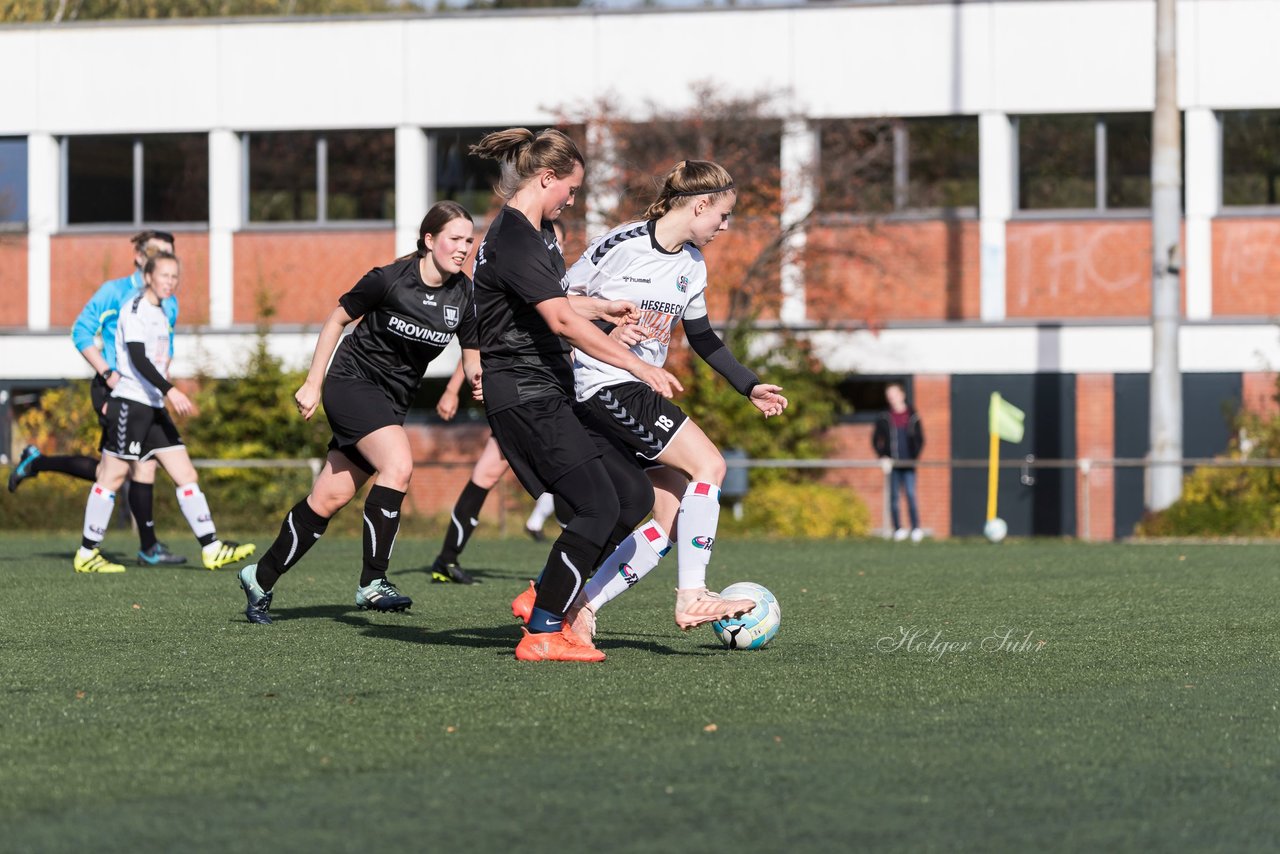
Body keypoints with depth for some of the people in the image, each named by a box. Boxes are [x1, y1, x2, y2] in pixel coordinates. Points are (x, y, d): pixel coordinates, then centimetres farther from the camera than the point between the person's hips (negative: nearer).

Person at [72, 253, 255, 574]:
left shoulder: (160, 314, 18)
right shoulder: (134, 309, -10)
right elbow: (137, 358, -21)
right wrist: (170, 390, -29)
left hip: (154, 408, 9)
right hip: (129, 404, -9)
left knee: (186, 475, 2)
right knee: (111, 476, -4)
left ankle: (211, 548, 0)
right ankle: (87, 554, 3)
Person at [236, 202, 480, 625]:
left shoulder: (463, 295, -2)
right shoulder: (390, 279, -16)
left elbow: (472, 356, 6)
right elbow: (337, 319, -4)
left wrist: (480, 377, -18)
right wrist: (313, 384, -4)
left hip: (391, 402, 6)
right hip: (352, 381, -6)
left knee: (329, 498, 3)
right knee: (398, 465, -28)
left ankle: (261, 579, 17)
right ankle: (372, 582, -23)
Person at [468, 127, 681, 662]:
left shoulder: (536, 232, 16)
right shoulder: (513, 240, -18)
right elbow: (562, 322, -27)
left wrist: (601, 307, 29)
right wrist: (640, 367, -28)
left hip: (553, 392, 10)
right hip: (526, 395, -10)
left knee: (633, 495, 5)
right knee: (598, 507, -14)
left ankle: (545, 599, 13)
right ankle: (542, 635, -8)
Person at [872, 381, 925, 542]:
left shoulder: (913, 416, 4)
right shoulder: (884, 418, 5)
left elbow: (920, 439, 9)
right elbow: (876, 440, 8)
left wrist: (915, 457, -2)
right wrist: (882, 456, -4)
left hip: (908, 463, -1)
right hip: (892, 463, 1)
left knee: (910, 494, -9)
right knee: (894, 496, 2)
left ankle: (916, 528, -6)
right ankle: (898, 529, 7)